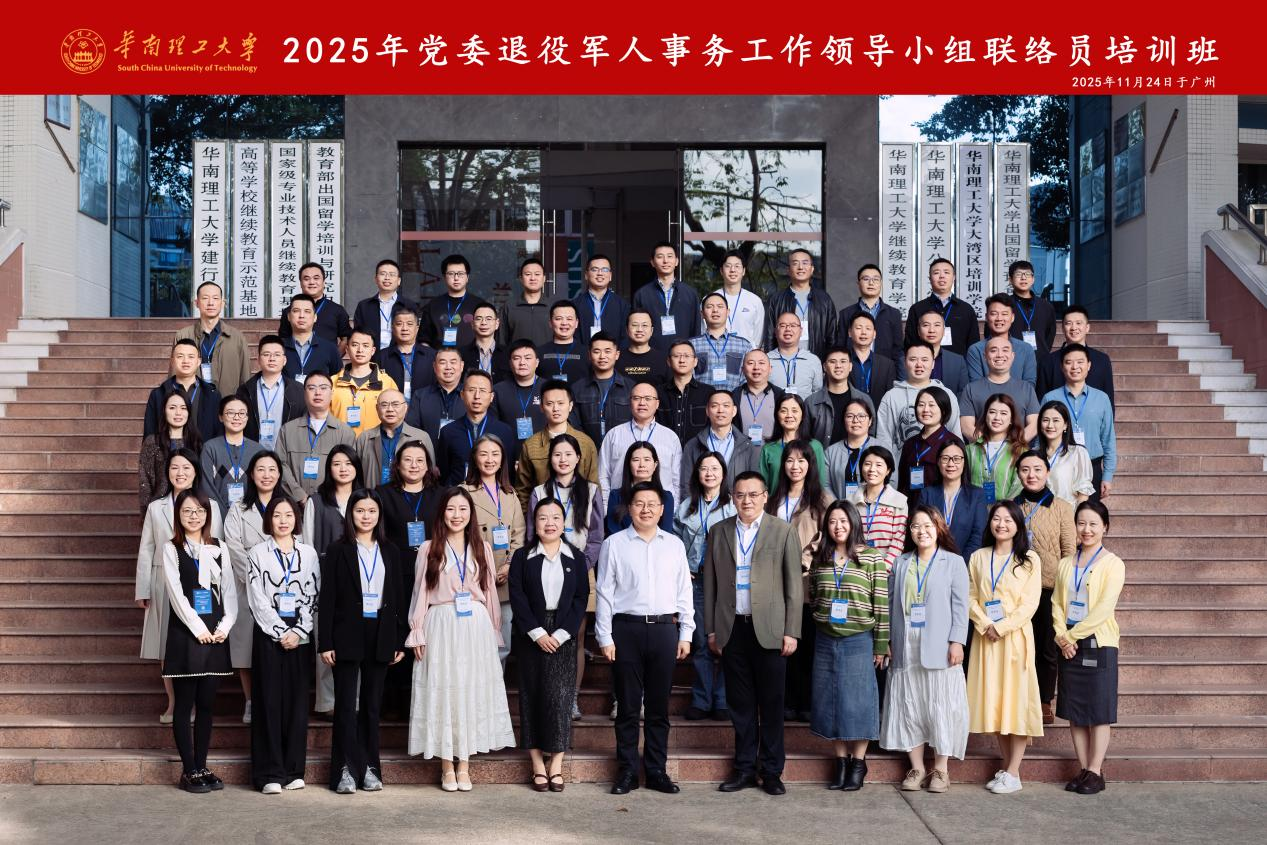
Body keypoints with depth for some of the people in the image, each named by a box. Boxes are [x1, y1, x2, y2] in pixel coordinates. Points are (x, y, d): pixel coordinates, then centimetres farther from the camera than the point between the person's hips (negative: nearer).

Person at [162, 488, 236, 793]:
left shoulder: (218, 549, 11)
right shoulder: (172, 549, -1)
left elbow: (229, 591, 8)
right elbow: (176, 594, -8)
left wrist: (225, 626, -5)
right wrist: (198, 628, -12)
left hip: (215, 634, 4)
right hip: (185, 633, -4)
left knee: (206, 704, 7)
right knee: (184, 704, 0)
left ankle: (201, 766, 14)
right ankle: (189, 771, 6)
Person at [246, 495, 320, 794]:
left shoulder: (308, 553, 9)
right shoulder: (258, 554, 3)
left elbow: (314, 597, 4)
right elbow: (257, 600, -4)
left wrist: (298, 632, -7)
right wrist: (281, 632, -10)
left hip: (301, 634, 2)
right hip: (269, 633, -2)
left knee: (298, 699, 3)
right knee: (270, 700, -2)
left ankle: (294, 770, 9)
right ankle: (270, 773, 1)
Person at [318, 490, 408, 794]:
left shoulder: (390, 552, 10)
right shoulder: (338, 550, 1)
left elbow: (399, 597, 10)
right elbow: (327, 598, -2)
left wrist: (400, 641, 4)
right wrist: (325, 643, -8)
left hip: (380, 635, 3)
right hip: (347, 635, -3)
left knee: (372, 704, 8)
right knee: (346, 704, -2)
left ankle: (369, 768, 13)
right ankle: (346, 770, 1)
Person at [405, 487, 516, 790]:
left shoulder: (482, 549, 10)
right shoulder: (429, 549, 4)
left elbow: (491, 593, 11)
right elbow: (420, 593, 4)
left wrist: (493, 632, 8)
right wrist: (417, 634, 0)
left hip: (476, 626, 2)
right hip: (440, 626, -2)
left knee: (472, 691, 2)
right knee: (442, 692, -1)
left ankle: (464, 765, 9)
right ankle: (447, 767, 7)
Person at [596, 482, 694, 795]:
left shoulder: (674, 545, 10)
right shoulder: (614, 544, 2)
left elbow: (684, 591, 11)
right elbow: (605, 593, 1)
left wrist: (686, 634, 6)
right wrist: (605, 637, -4)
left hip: (665, 629, 2)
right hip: (627, 629, -2)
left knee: (659, 706, 8)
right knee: (628, 705, 4)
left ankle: (657, 770, 17)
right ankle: (627, 771, 13)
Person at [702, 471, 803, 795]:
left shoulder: (784, 532, 2)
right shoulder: (718, 532, 9)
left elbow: (793, 585, 0)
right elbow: (710, 583, 10)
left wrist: (791, 632, -5)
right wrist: (711, 630, 5)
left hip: (769, 630, -2)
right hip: (732, 630, 2)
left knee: (771, 704, 3)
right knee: (740, 704, 8)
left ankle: (772, 771, 13)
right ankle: (745, 769, 17)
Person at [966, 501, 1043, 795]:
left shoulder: (1029, 560, 0)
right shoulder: (978, 558, 10)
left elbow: (1030, 603, -6)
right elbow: (970, 597, 5)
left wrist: (1002, 627, -14)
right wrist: (986, 625, -10)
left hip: (1015, 636, -3)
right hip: (986, 637, 3)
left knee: (1016, 700, -4)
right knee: (993, 699, 4)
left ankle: (1013, 773, 0)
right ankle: (1006, 767, 13)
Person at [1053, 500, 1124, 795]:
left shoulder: (1112, 564, -5)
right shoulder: (1066, 564, 11)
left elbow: (1104, 608, -12)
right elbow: (1057, 603, 8)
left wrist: (1073, 634, -13)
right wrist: (1062, 636, -8)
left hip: (1098, 643, -5)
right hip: (1068, 645, 5)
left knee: (1098, 712, -1)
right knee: (1074, 711, 7)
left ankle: (1095, 772, 6)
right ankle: (1083, 769, 14)